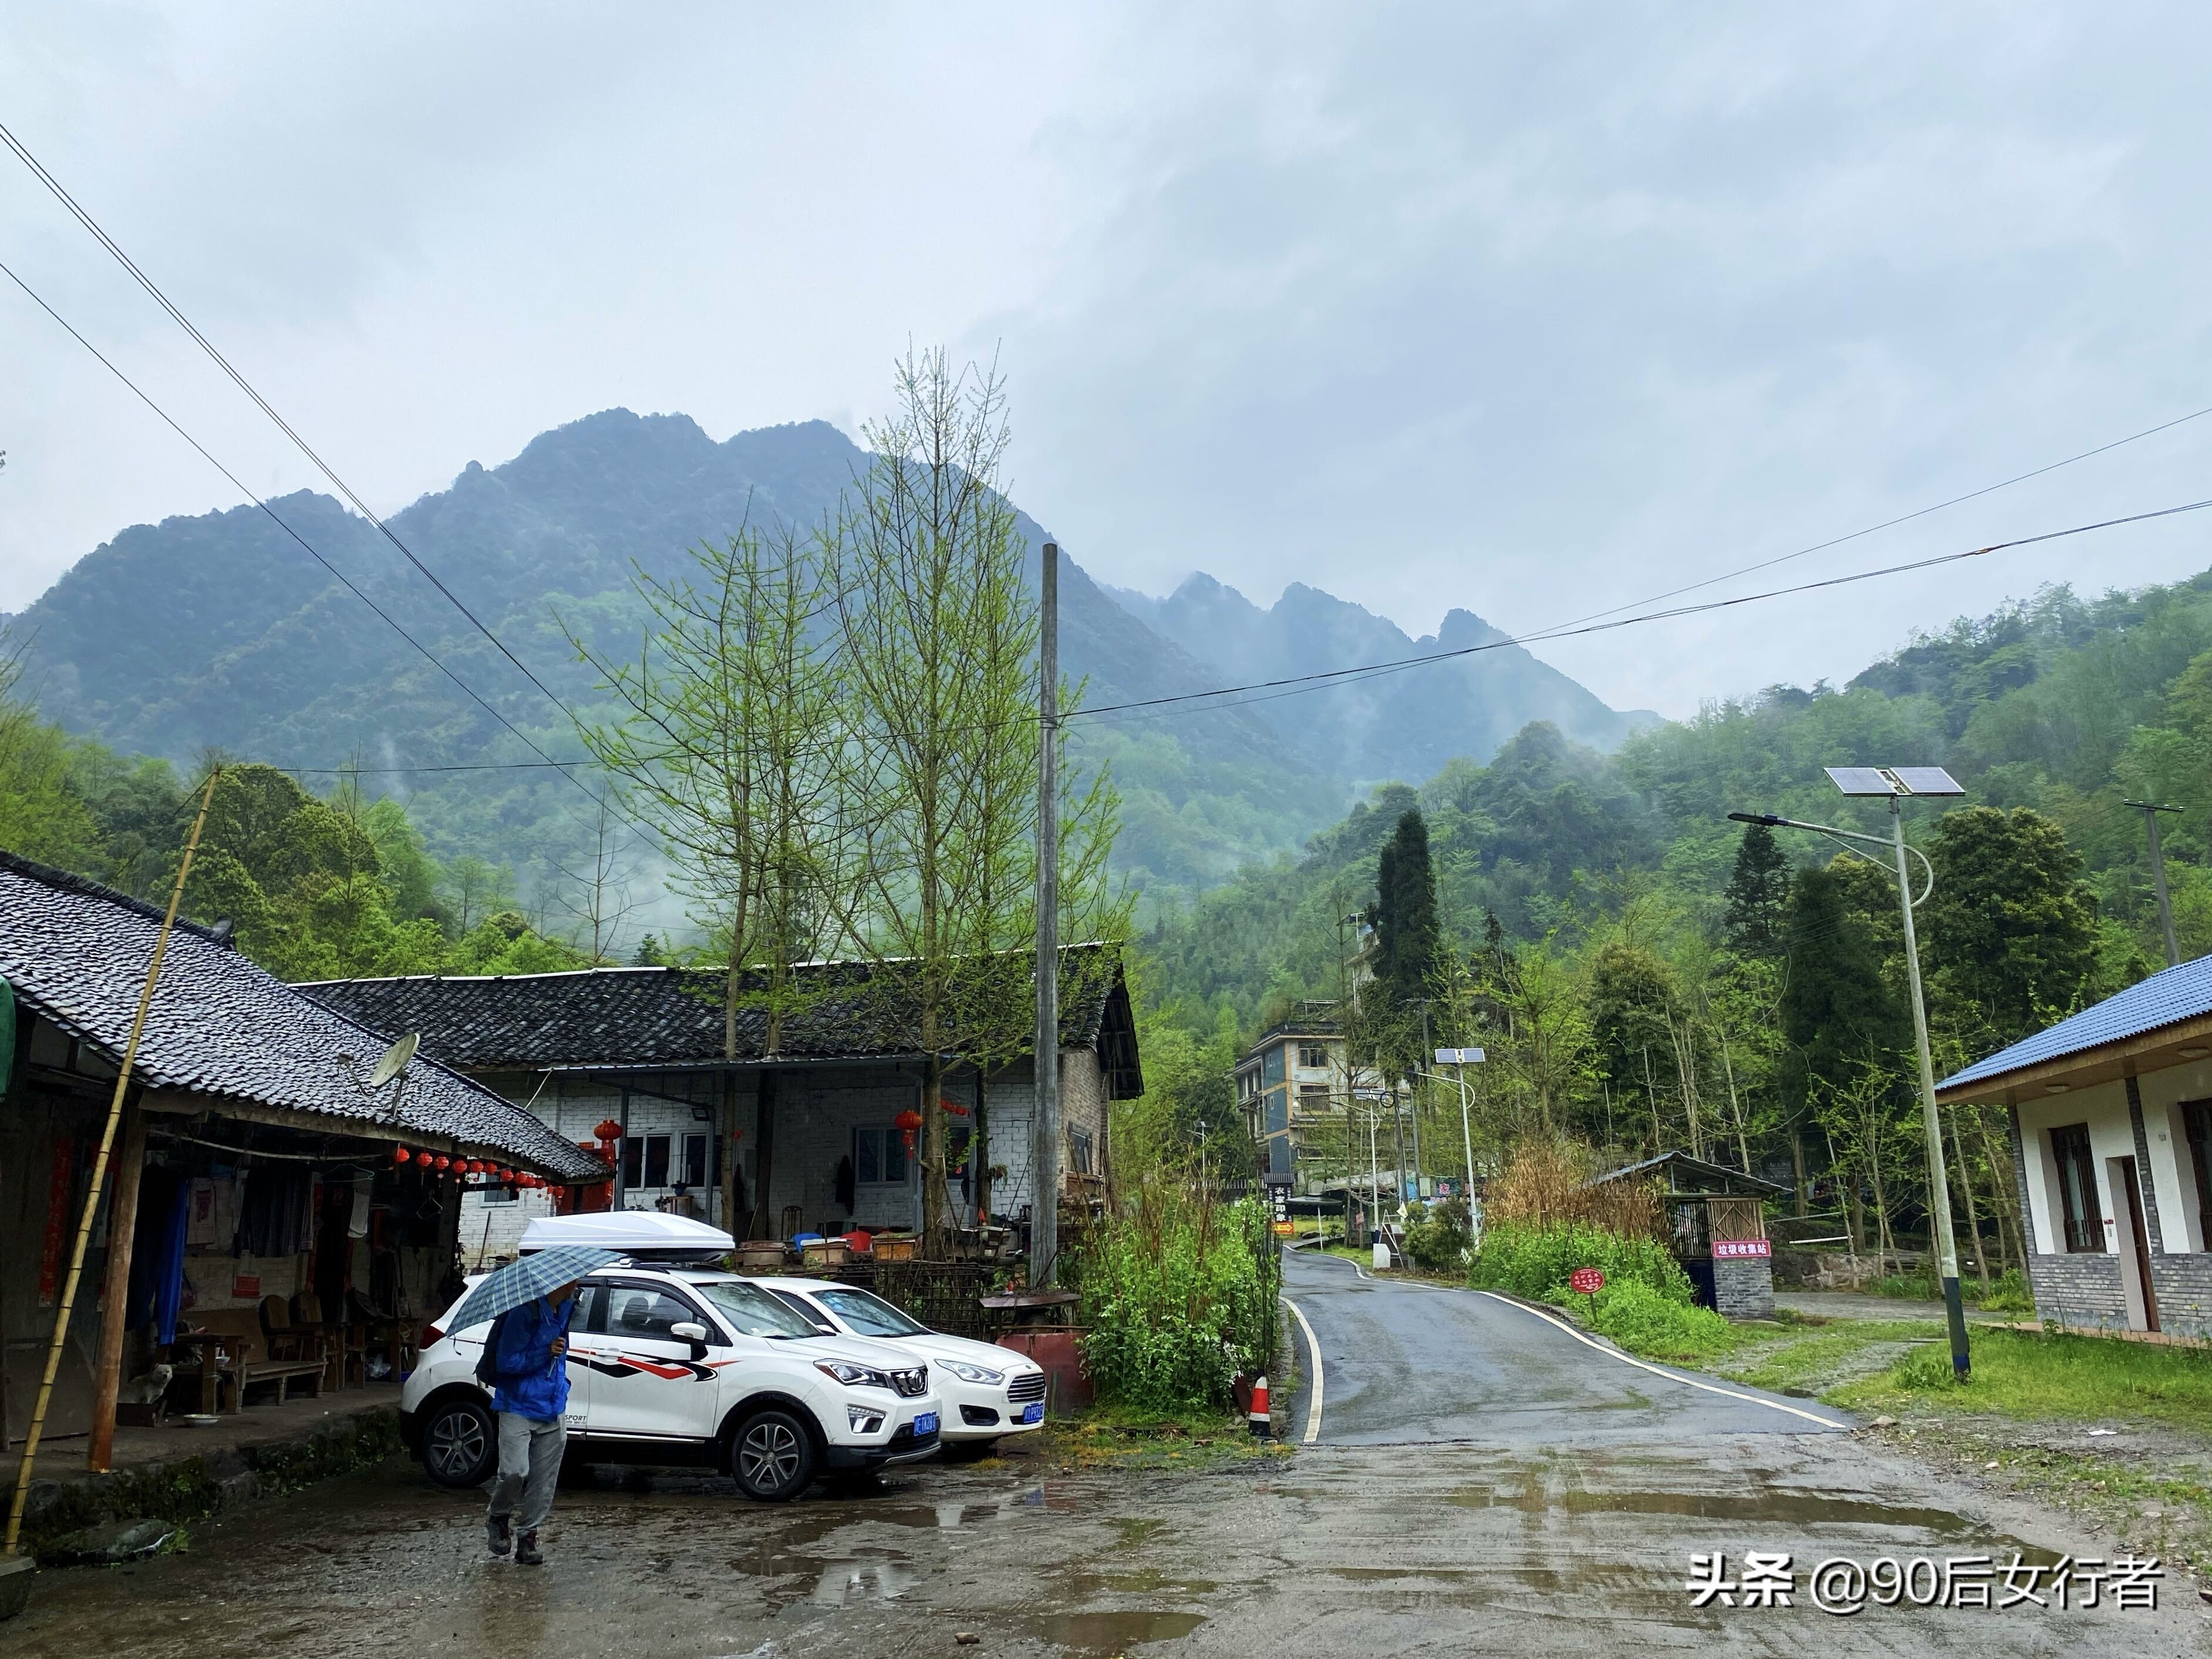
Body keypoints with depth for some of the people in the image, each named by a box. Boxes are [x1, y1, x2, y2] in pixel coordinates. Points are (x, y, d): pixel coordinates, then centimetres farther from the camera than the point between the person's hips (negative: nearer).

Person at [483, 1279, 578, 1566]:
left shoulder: (567, 1308, 7)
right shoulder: (525, 1313, -18)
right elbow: (506, 1362, -18)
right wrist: (546, 1353, -20)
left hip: (552, 1412, 6)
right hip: (519, 1408, -6)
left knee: (543, 1481, 4)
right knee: (515, 1471, -15)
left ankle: (528, 1537, 16)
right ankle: (498, 1517, 14)